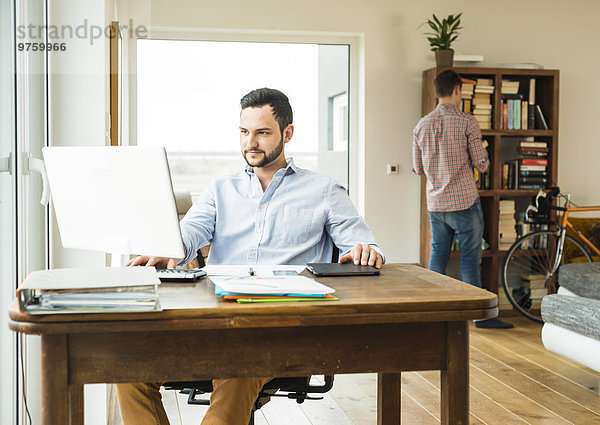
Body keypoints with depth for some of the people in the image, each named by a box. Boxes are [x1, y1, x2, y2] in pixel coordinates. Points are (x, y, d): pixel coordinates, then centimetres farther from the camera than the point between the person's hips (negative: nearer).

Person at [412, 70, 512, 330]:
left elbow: (418, 168, 11)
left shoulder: (422, 125, 5)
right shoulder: (467, 122, -10)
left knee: (438, 256, 13)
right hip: (464, 201, -5)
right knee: (470, 258, 1)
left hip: (435, 203, 5)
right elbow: (482, 164, -9)